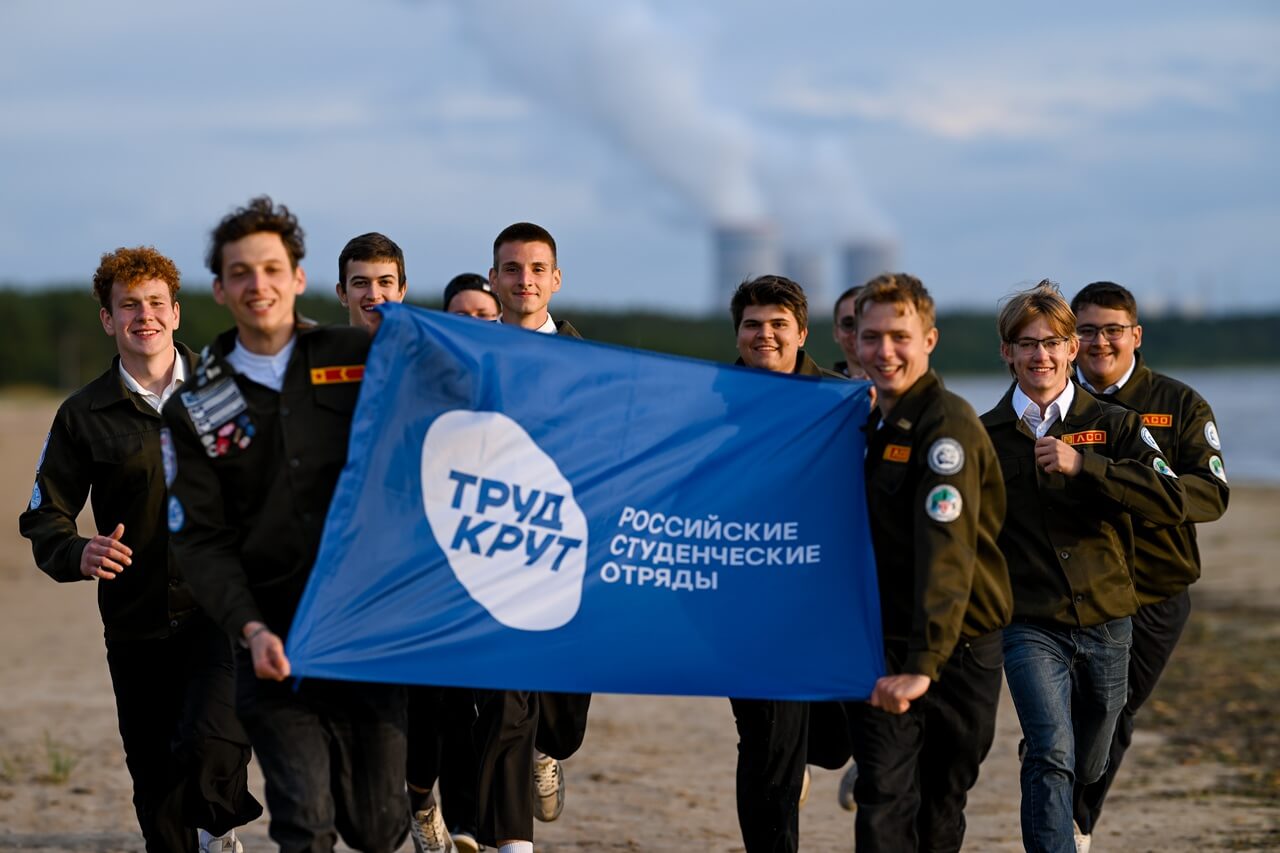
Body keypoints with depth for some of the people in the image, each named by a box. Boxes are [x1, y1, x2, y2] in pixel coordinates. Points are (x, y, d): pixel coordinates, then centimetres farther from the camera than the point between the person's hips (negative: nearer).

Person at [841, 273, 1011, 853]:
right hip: (881, 646, 5)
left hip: (957, 652, -5)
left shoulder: (949, 427, -16)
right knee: (884, 803, -8)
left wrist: (924, 666, -35)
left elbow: (946, 553, -27)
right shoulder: (874, 423, 9)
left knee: (940, 806, 8)